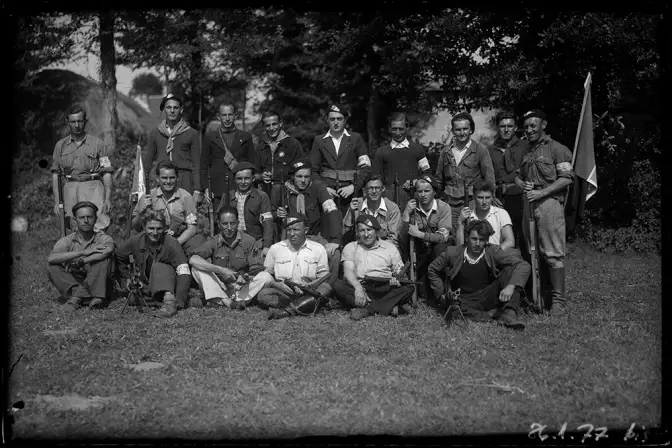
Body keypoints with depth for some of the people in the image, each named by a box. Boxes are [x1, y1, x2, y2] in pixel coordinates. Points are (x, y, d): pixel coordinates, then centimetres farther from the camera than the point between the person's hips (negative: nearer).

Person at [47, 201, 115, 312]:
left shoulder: (103, 239, -1)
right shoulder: (67, 241, 2)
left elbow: (108, 250, -27)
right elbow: (50, 258, -19)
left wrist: (81, 261, -28)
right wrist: (83, 252, -25)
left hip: (95, 285, -1)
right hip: (72, 283, 1)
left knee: (105, 257, -22)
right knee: (52, 267, -19)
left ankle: (76, 297, -24)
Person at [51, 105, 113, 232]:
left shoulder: (97, 144, 5)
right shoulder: (61, 145, 13)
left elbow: (107, 173, 2)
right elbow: (55, 174, 14)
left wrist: (108, 198, -8)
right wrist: (56, 201, 6)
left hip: (93, 187, -2)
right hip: (70, 188, 3)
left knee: (98, 229, -18)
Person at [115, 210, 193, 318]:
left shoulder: (171, 243, -20)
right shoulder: (136, 241, -9)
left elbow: (184, 274, -28)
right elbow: (118, 256, 13)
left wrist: (178, 302, -39)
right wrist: (127, 278, 6)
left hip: (170, 284, -5)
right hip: (146, 287, 5)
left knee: (158, 267, -32)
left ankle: (169, 300, -47)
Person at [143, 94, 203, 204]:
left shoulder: (191, 133, 7)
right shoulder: (155, 133, 14)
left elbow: (196, 165, 5)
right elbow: (147, 162, 16)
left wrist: (197, 191, -3)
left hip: (185, 182, -2)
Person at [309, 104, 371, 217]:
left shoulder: (356, 139, 10)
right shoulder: (319, 140, 13)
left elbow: (366, 167, 4)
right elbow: (313, 170, 10)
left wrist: (353, 187, -8)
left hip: (350, 192, 0)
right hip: (326, 192, 1)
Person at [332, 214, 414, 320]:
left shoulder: (390, 247, 19)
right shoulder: (350, 247, 16)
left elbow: (400, 271, 15)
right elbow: (348, 271, -1)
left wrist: (397, 280, -12)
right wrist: (358, 287, -23)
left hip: (385, 289, 1)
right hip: (359, 287, -1)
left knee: (408, 287, -26)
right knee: (337, 285, -29)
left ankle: (367, 310, -37)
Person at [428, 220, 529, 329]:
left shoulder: (493, 252, -6)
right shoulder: (453, 252, -4)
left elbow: (524, 265, -15)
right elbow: (433, 270, 13)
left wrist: (511, 286, -31)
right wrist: (441, 292, 3)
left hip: (488, 298, 1)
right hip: (465, 301, -1)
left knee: (510, 269, -19)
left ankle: (509, 313, -29)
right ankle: (494, 314, -22)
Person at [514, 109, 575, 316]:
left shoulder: (557, 149, -2)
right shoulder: (526, 152, 21)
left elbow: (567, 178, -10)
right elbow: (518, 176, 26)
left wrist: (542, 192, -17)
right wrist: (523, 185, 2)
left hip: (549, 203, -7)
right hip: (529, 204, 7)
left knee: (553, 253, -9)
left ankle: (558, 300, -7)